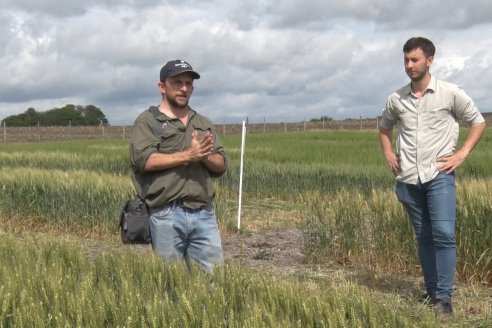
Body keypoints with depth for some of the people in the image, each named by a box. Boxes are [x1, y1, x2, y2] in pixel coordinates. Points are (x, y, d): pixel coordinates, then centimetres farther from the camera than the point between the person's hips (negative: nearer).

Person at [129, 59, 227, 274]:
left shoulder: (204, 123, 20)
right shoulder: (148, 121, 3)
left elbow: (221, 165, 13)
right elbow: (143, 159, -13)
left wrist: (205, 156, -9)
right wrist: (187, 155, -16)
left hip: (204, 213, 5)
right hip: (166, 215, -4)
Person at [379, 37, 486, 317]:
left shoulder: (450, 93, -3)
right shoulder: (396, 99, 6)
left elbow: (479, 122, 7)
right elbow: (385, 128, 25)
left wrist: (462, 154, -4)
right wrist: (388, 153, 9)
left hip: (439, 176, -3)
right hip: (408, 180, 3)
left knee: (444, 234, -14)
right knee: (424, 238, 10)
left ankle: (444, 298, -7)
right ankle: (432, 293, 19)